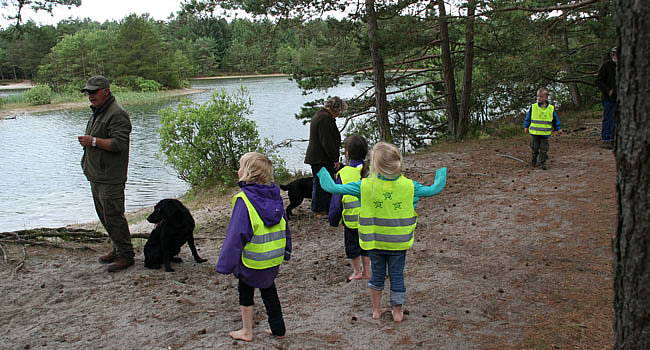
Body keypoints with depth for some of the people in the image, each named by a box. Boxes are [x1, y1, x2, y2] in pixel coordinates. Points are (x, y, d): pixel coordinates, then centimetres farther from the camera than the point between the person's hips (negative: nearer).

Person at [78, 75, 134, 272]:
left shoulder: (117, 114, -15)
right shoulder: (97, 112, 19)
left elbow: (119, 143, -24)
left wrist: (94, 141, -22)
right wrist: (87, 143, 17)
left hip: (110, 177, -10)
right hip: (96, 175, 11)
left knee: (113, 216, -8)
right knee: (104, 215, 16)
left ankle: (126, 255, 0)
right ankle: (117, 249, 27)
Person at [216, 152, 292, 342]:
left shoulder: (244, 200, -21)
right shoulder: (275, 196, 0)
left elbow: (236, 235, -20)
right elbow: (284, 225, 10)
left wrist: (225, 264, -13)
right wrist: (286, 251, 21)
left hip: (253, 261, -6)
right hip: (275, 257, 6)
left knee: (245, 291, 14)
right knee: (269, 290, 21)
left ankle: (247, 331, 25)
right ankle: (277, 328, 28)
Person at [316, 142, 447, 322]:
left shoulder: (365, 186, -17)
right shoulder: (409, 186, -14)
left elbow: (332, 187, -13)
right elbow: (435, 189, 0)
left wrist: (321, 171, 5)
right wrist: (442, 172, 19)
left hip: (374, 242, 1)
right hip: (398, 243, 0)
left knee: (377, 274, 19)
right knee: (397, 276, 15)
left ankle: (376, 309, 32)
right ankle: (397, 312, 27)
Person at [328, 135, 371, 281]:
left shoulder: (343, 173, -15)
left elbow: (336, 200, -9)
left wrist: (333, 220, 4)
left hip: (351, 220, -3)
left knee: (352, 246, 16)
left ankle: (357, 271, 26)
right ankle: (366, 271, 28)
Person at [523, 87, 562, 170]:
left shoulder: (551, 108, 1)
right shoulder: (533, 107, -2)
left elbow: (555, 120, 11)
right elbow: (528, 117, 8)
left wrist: (558, 129, 10)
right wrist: (526, 126, 6)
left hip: (545, 133, 0)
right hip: (534, 132, 0)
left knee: (544, 149, 1)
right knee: (534, 148, 6)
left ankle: (542, 163, 10)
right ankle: (534, 160, 29)